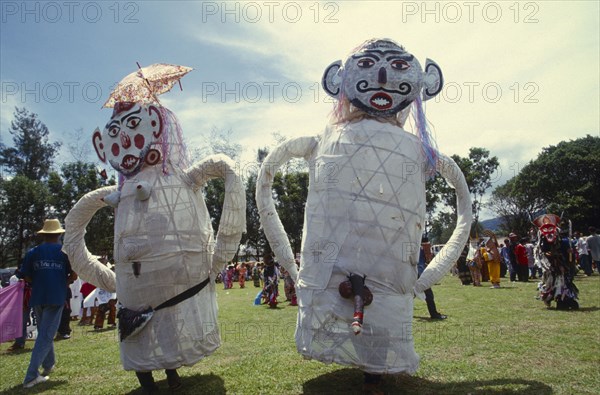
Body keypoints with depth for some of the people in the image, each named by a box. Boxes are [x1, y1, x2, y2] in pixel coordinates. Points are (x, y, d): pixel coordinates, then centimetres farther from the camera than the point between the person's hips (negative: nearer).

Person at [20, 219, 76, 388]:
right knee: (46, 336, -2)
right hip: (56, 298, -4)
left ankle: (48, 365, 33)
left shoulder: (32, 252, 6)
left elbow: (27, 277, 8)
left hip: (37, 298, 4)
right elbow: (73, 275, -1)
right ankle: (31, 376, -8)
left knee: (43, 333, 20)